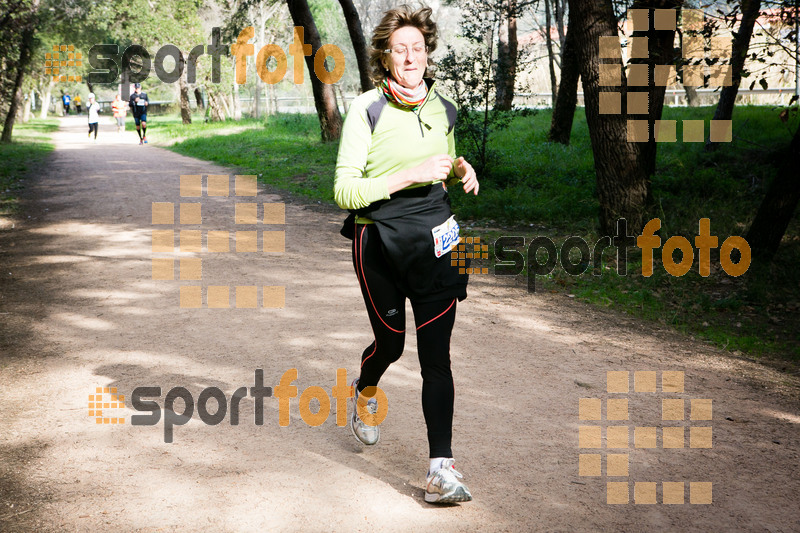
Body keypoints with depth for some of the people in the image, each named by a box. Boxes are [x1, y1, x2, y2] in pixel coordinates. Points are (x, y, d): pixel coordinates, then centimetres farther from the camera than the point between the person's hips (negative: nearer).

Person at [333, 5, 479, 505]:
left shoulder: (443, 108, 6)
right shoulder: (366, 110, -10)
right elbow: (345, 191, -15)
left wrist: (461, 167, 1)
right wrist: (410, 175, -23)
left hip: (435, 238, 3)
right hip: (379, 239, -3)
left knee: (436, 355, -5)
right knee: (391, 341, 12)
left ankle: (441, 468, -6)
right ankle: (365, 392, 49)